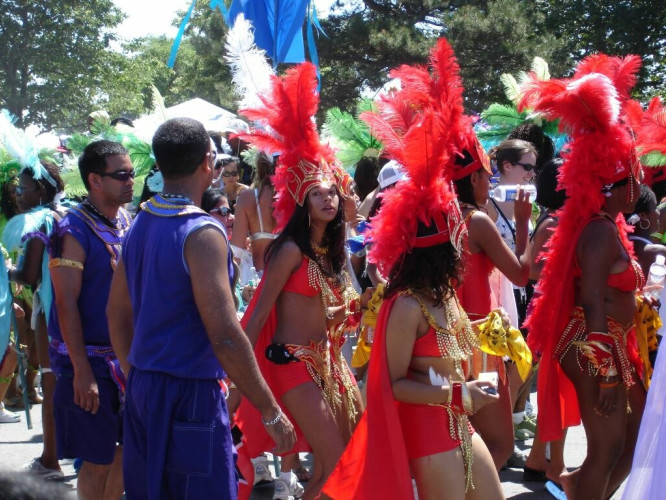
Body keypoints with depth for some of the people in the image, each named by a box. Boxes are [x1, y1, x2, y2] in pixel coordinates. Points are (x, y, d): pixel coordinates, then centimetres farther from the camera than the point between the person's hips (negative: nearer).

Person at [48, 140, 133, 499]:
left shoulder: (126, 221, 6)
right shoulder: (75, 230, -15)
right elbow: (67, 305, -17)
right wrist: (81, 371, -20)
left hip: (128, 356, 7)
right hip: (92, 360, -7)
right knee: (98, 460, 0)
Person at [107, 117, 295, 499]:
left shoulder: (140, 226, 7)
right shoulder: (202, 233, -17)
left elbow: (117, 314, 15)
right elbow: (226, 338, -22)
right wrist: (271, 412, -15)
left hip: (142, 387, 8)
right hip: (190, 396, -8)